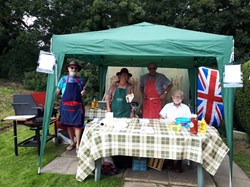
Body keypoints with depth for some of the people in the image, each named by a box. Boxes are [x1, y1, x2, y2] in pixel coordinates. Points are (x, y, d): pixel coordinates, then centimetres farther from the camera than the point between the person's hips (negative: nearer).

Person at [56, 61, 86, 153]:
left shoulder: (81, 80, 5)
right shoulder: (63, 79, 3)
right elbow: (57, 91, 6)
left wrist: (83, 92, -7)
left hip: (77, 106, 0)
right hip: (66, 105, 1)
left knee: (78, 125, -2)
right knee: (68, 124, 11)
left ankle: (78, 144, 10)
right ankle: (72, 142, 29)